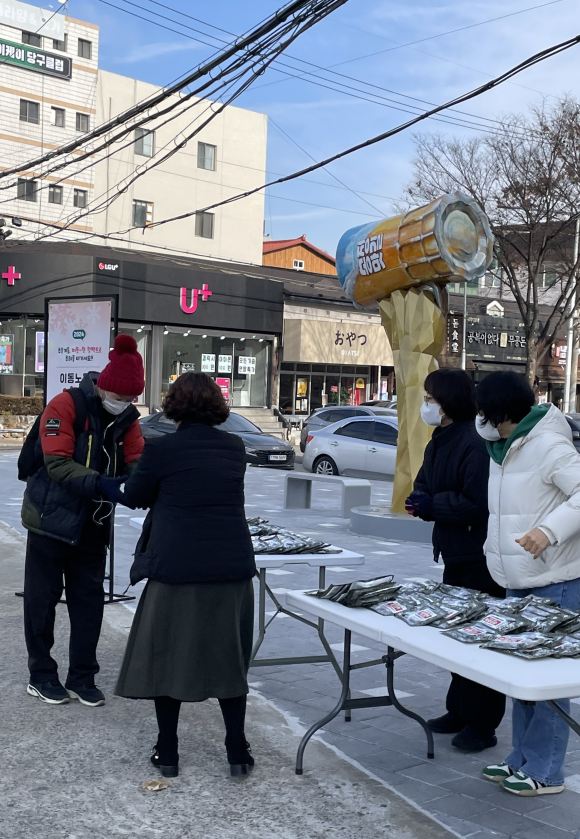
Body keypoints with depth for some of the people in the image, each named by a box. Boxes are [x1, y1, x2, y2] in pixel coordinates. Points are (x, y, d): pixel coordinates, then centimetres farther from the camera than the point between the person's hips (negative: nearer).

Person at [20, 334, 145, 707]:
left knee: (89, 598, 9)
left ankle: (83, 677, 21)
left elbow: (137, 461, -7)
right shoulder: (66, 406, -18)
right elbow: (57, 463, -26)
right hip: (53, 518, -5)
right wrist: (99, 483, -38)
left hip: (94, 523, 6)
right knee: (43, 598, 6)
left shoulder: (126, 418, 0)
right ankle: (41, 676, 20)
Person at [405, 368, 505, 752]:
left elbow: (477, 503, -28)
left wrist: (432, 505, -20)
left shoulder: (475, 444, -22)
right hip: (455, 554, 10)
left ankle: (483, 724, 12)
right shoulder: (440, 441, 9)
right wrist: (420, 500, -5)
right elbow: (425, 482, 16)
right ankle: (460, 711, 31)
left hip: (480, 558, -10)